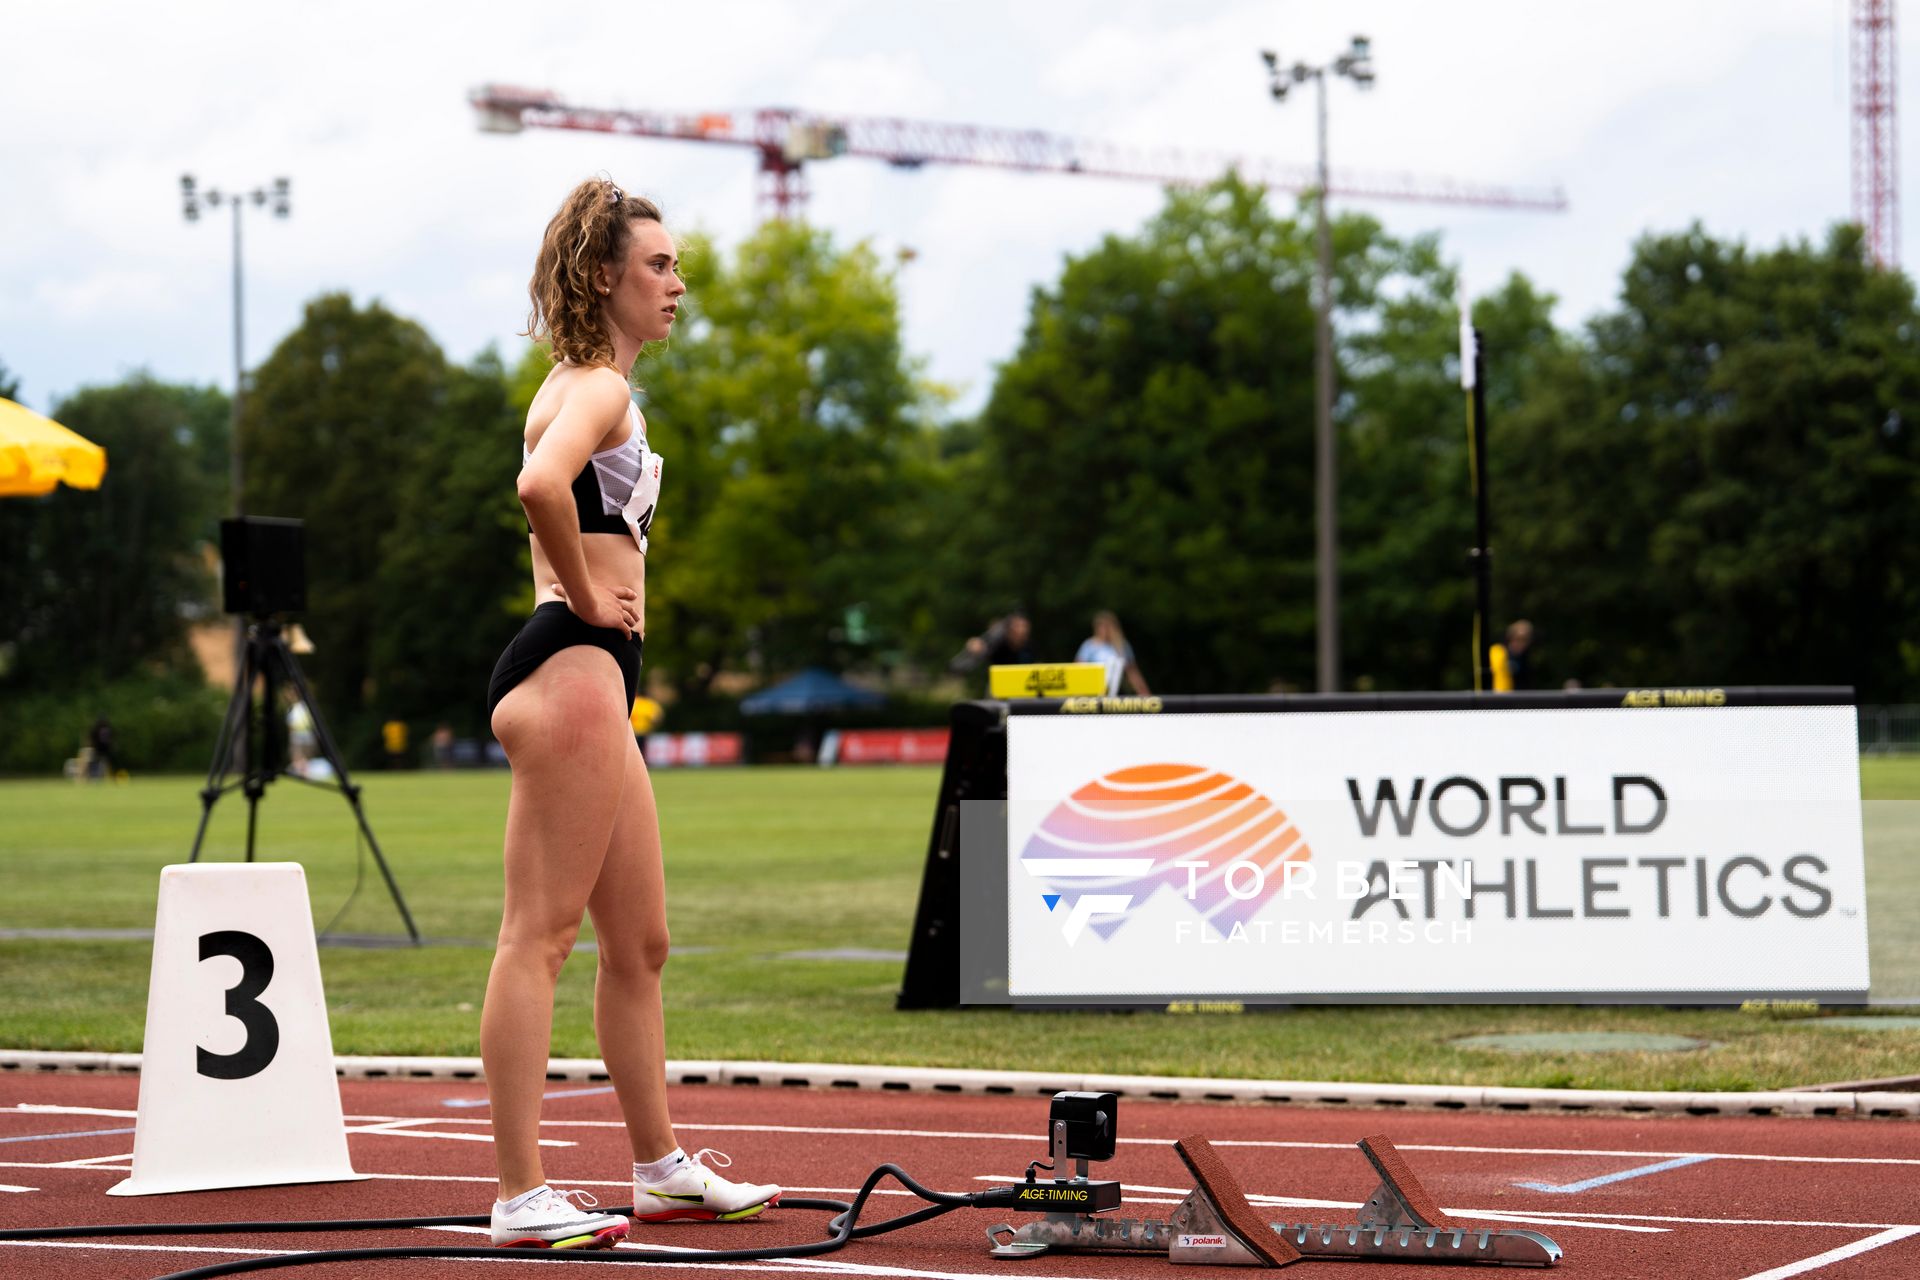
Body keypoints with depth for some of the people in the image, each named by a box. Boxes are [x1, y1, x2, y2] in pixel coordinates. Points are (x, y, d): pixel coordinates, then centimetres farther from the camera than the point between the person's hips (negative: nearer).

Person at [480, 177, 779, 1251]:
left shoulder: (594, 388, 22)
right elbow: (541, 486, -31)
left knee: (640, 941, 16)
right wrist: (586, 598, -17)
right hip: (572, 669, -11)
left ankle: (664, 1170, 25)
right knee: (541, 934, -11)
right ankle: (524, 1198, -11)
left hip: (592, 679, 11)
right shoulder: (599, 387, -10)